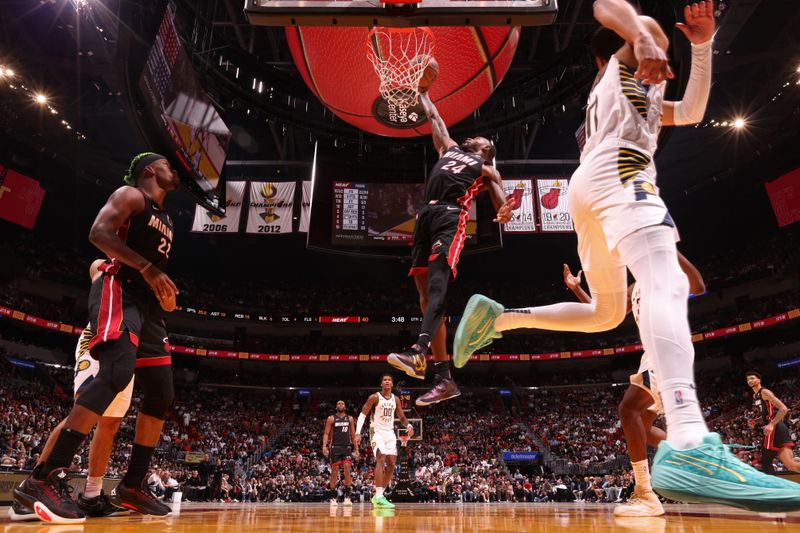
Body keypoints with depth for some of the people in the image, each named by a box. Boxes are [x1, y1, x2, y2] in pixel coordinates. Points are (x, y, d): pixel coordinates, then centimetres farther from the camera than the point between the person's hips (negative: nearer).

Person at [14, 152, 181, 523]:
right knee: (116, 374, -29)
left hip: (147, 304, 9)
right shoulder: (130, 196, 2)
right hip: (118, 292, -9)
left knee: (160, 396, 3)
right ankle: (43, 479, -26)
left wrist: (165, 294, 15)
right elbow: (99, 233, -14)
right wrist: (147, 267, -22)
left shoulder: (165, 219, 27)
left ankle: (131, 487, 10)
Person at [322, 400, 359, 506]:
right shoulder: (331, 418, 2)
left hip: (347, 447, 2)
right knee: (335, 471, -1)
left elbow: (353, 434, 14)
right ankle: (333, 498, 9)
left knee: (347, 469, -10)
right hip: (335, 447, -2)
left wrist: (356, 449, 10)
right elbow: (326, 433, -2)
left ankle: (347, 497, -5)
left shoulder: (350, 419, 11)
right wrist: (324, 445, -18)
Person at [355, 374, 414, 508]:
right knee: (381, 459, -23)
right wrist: (358, 433, -18)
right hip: (377, 432, -6)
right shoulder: (374, 397, -7)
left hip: (390, 433, 6)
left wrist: (408, 425, -11)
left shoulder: (396, 399, 7)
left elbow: (402, 417, 12)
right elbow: (363, 414, -8)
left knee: (391, 464, 3)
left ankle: (378, 495, 14)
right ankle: (379, 496, -25)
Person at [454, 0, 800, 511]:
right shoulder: (628, 57, 20)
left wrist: (703, 46, 21)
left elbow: (692, 112, 28)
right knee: (667, 283, -30)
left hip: (587, 193, 9)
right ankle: (689, 448, -50)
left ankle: (498, 317, 8)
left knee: (605, 314, 16)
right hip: (618, 174, -9)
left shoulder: (646, 95, 40)